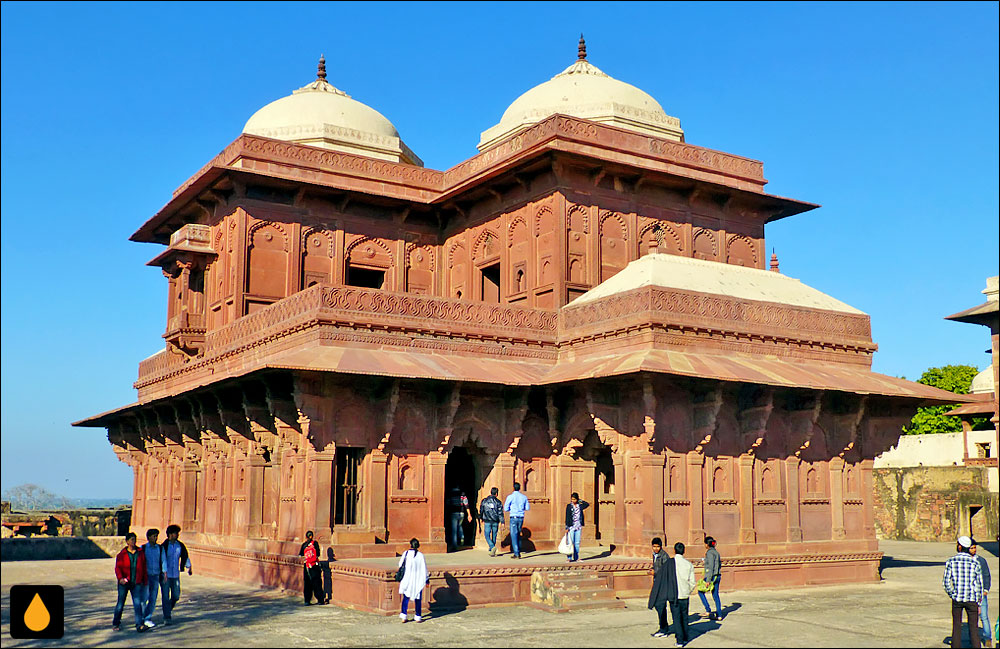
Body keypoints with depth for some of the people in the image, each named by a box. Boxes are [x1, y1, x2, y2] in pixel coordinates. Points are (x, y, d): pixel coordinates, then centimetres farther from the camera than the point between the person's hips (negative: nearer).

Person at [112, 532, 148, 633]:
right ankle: (116, 623, 27)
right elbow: (117, 568, -6)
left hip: (137, 583, 1)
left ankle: (139, 625, -13)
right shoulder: (121, 555, 1)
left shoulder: (141, 553, 7)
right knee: (120, 603, 8)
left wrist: (145, 581, 12)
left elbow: (144, 568, 13)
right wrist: (120, 578, -23)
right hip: (124, 583, -1)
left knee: (137, 603, -9)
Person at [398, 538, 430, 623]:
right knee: (417, 598, 10)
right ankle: (417, 617, 13)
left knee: (406, 597, 12)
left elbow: (400, 565, 2)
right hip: (418, 580, -1)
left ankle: (403, 616, 3)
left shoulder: (406, 553, -6)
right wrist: (427, 580, 4)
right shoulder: (420, 555, -10)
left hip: (407, 579, 2)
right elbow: (424, 568, -6)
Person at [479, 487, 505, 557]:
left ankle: (492, 547, -19)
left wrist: (481, 518, 30)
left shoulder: (484, 501, 2)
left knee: (487, 535, 5)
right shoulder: (498, 502, -3)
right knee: (494, 536, 12)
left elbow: (481, 510, 13)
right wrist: (502, 522, -9)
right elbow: (500, 513, -9)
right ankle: (492, 551, 16)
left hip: (487, 521, 0)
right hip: (495, 522, 0)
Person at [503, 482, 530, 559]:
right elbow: (527, 508, 11)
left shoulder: (510, 497, -7)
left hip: (513, 518, -4)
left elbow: (505, 509, -5)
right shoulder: (524, 497, 5)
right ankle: (518, 552, 19)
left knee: (514, 536, -2)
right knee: (518, 535, 18)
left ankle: (516, 553, -9)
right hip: (521, 518, 4)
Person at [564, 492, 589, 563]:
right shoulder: (569, 506, -1)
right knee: (570, 542, -5)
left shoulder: (579, 506, 9)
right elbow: (567, 517, -4)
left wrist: (580, 501, 7)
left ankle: (576, 558, 11)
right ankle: (569, 558, -1)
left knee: (577, 543, 5)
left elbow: (587, 504, 15)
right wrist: (567, 527, -9)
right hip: (571, 527, -4)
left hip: (578, 527, 4)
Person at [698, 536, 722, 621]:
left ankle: (708, 611, 1)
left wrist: (708, 580, -21)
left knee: (701, 592, 7)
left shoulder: (710, 553, -15)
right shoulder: (716, 552, 12)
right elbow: (719, 565, 20)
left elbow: (711, 567, -20)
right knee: (715, 595, 11)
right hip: (718, 576, 8)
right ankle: (719, 615, 10)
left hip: (711, 576, -8)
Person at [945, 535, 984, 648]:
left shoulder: (951, 562, -3)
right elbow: (980, 585, 2)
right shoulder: (975, 563, -1)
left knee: (956, 626, 9)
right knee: (974, 627, 5)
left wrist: (952, 594, 7)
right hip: (972, 599, 0)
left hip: (957, 599, 0)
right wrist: (978, 603, 9)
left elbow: (946, 582, -6)